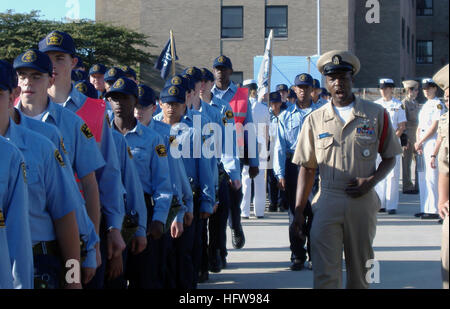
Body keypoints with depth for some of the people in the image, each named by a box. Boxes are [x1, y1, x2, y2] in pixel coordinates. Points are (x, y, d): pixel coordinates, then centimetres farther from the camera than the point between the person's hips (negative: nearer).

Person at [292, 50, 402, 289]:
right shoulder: (314, 120, 5)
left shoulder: (376, 114, 4)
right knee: (324, 273, -8)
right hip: (327, 201, 0)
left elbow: (390, 157, 11)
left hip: (363, 202, 1)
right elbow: (307, 168, 7)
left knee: (360, 271, 10)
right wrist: (299, 211, 2)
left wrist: (372, 180, -9)